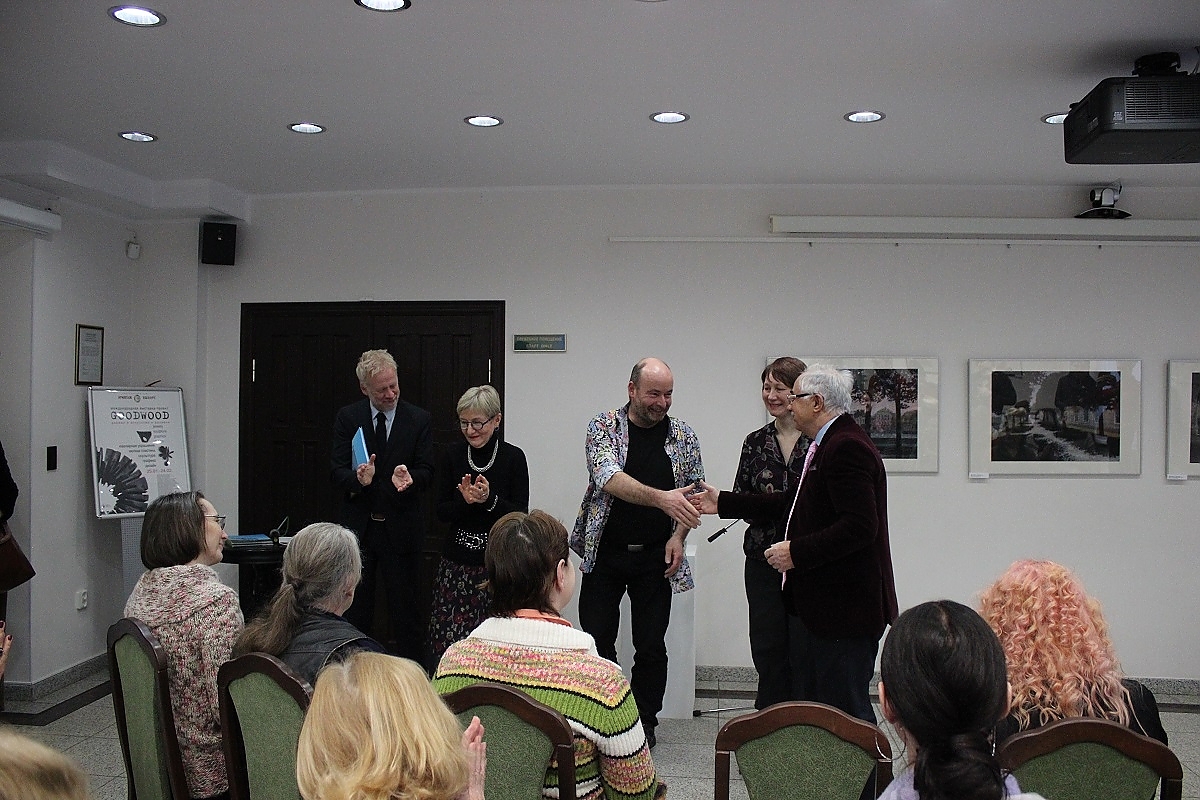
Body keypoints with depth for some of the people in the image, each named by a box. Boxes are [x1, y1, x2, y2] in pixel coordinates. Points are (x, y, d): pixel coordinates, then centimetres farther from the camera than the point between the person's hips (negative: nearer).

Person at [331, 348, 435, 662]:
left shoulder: (418, 419, 0)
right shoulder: (348, 418, 3)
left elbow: (426, 471, -2)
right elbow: (337, 471, -1)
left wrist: (409, 479, -25)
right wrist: (358, 479, -24)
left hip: (400, 528, -1)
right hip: (358, 527, 1)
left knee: (406, 612, 5)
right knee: (355, 612, 9)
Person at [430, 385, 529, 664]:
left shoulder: (513, 457, -4)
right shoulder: (454, 456, 6)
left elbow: (521, 515, -5)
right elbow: (442, 512, 5)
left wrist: (489, 499, -20)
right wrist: (465, 501, -14)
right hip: (457, 562, 3)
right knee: (448, 641, -1)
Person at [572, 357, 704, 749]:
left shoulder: (683, 436, 2)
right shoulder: (603, 426, -7)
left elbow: (695, 493, 11)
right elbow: (608, 478, -24)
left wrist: (679, 535, -6)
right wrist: (661, 498, -37)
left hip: (655, 557, 2)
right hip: (604, 553, -1)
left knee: (652, 647, 7)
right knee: (597, 642, 5)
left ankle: (645, 723, 25)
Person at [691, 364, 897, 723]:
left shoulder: (847, 447, -19)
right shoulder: (822, 444, 14)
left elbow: (859, 527, -26)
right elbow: (793, 503, 21)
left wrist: (796, 552, -22)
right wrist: (724, 503, 22)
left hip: (843, 607, -11)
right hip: (813, 601, 11)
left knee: (846, 711, -1)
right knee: (808, 703, 17)